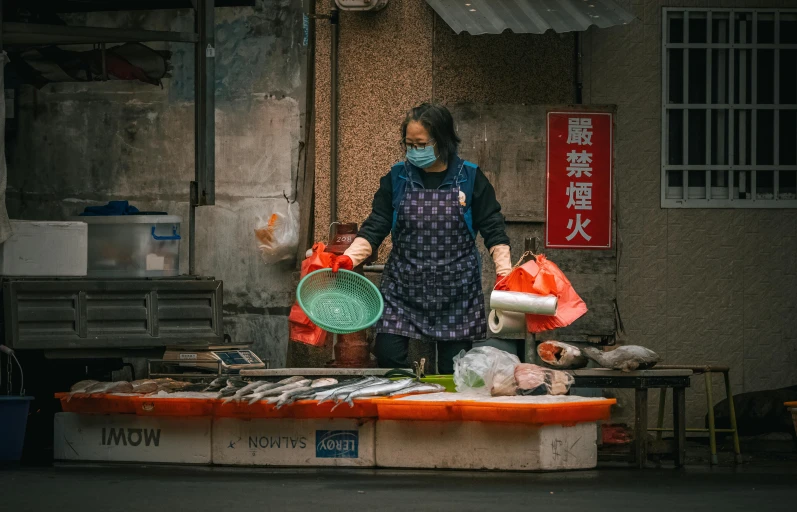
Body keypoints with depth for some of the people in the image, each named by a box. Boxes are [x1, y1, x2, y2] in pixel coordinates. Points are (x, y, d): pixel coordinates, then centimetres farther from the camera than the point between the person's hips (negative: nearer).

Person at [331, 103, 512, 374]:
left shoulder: (470, 179, 0)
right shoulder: (397, 179, 5)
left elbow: (494, 231, 2)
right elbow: (374, 229, 2)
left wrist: (504, 272, -11)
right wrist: (349, 259, -15)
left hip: (456, 291, -1)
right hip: (403, 288, 1)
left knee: (454, 370, 0)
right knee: (388, 356, -10)